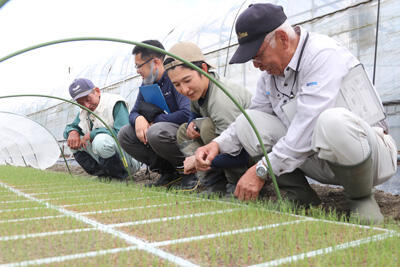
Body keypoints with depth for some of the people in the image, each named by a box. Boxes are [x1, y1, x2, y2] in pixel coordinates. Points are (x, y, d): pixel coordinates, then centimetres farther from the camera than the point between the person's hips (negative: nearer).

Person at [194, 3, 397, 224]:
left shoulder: (324, 55, -21)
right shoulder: (271, 71, 5)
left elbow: (307, 127, -30)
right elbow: (255, 113, 8)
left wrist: (261, 171, -28)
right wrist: (218, 144, -10)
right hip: (319, 160, 7)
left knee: (333, 122, -41)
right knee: (247, 122, -8)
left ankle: (361, 199, -11)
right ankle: (301, 201, -3)